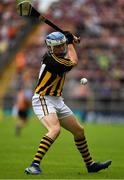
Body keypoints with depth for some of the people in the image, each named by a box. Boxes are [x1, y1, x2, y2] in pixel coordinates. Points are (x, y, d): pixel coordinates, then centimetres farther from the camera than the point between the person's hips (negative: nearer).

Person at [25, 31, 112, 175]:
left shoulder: (58, 55, 7)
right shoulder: (51, 59, -21)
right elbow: (73, 62, -7)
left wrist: (71, 41, 7)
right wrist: (70, 42, 5)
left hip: (57, 101, 9)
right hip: (43, 100, -9)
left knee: (79, 131, 16)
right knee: (55, 129, -33)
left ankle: (90, 164, 32)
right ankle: (34, 165, -39)